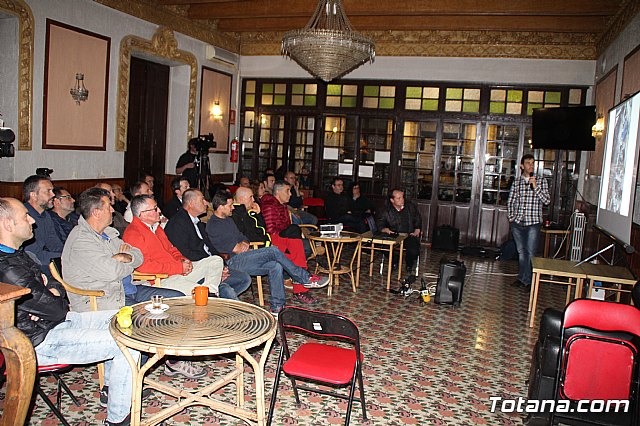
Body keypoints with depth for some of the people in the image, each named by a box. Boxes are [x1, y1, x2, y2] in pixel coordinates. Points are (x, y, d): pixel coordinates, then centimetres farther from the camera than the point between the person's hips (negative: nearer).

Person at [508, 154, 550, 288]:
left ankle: (527, 280, 6)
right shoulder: (517, 181, 9)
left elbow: (547, 201, -7)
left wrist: (535, 187, -17)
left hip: (533, 223, -3)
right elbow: (510, 201, 14)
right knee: (521, 252, 10)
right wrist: (511, 217, 3)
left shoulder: (541, 181, 2)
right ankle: (522, 278, 20)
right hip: (517, 222, 3)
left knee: (530, 252, -3)